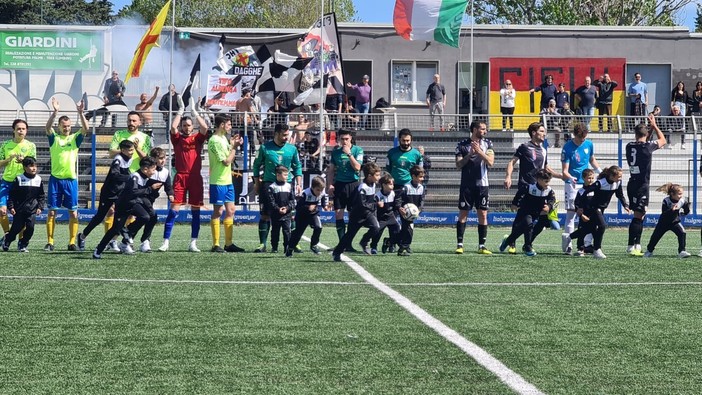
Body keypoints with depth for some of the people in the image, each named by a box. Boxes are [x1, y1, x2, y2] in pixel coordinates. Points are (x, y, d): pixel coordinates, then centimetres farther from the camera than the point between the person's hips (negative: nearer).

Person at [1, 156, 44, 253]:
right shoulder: (19, 179, -6)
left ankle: (23, 244, 9)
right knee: (16, 228, 2)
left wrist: (40, 207, 0)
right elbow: (12, 194, -2)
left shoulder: (38, 179, 2)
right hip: (19, 209, -2)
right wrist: (11, 207, -7)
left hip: (32, 210, 2)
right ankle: (7, 240, 30)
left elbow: (42, 196, 9)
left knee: (30, 227, -10)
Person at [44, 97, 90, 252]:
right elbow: (48, 127, -14)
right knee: (52, 211, 0)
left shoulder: (75, 138, 6)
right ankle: (50, 242, 6)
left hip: (71, 180, 1)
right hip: (55, 179, 0)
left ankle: (72, 242, 5)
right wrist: (55, 112, -27)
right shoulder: (54, 138, 4)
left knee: (73, 213, 0)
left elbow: (86, 129, -11)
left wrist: (81, 113, -23)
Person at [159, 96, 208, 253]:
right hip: (180, 177, -1)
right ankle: (166, 242, -5)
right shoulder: (177, 138, 8)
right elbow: (173, 127, -10)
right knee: (174, 209, -6)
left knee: (195, 210, 3)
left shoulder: (197, 138, 9)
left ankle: (193, 243, 7)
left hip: (195, 177, 1)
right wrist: (181, 110, 0)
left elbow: (204, 128, -8)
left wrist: (195, 112, -1)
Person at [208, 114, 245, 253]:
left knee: (230, 210, 9)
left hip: (227, 181, 9)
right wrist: (234, 147, -10)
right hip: (218, 182, -9)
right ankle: (215, 245, 2)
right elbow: (226, 161, -18)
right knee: (218, 212, -4)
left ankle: (229, 244, 14)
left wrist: (233, 144, 8)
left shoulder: (223, 138, 12)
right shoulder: (215, 140, -17)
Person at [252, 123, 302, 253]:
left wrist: (298, 184, 6)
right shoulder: (265, 147, 0)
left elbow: (297, 167, 13)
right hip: (268, 183, -1)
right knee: (265, 215, -1)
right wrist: (256, 183, 5)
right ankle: (262, 244, 5)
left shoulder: (292, 149, 5)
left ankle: (294, 243, 6)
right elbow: (257, 165, 8)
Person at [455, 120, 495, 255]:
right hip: (467, 184, -2)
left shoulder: (487, 144, 5)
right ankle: (459, 244, 4)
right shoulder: (463, 145, 1)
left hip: (482, 184, 2)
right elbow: (458, 165, -3)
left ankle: (482, 246, 5)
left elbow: (490, 162, -6)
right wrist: (469, 154, -17)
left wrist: (479, 151, -18)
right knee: (463, 214, -1)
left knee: (483, 214, 1)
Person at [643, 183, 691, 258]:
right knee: (655, 237, 6)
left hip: (675, 222, 2)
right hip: (664, 222, -2)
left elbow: (686, 213, -5)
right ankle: (649, 251, 32)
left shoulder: (683, 201, -15)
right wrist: (671, 210, -44)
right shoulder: (666, 201, -26)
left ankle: (681, 251, -16)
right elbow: (664, 214, -33)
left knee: (682, 233, -23)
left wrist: (687, 206, -19)